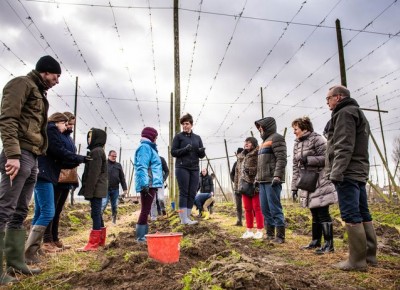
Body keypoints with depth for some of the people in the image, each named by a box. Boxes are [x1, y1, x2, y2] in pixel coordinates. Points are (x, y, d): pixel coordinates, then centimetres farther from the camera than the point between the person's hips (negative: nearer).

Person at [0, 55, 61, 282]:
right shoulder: (22, 84, -2)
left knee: (19, 213, 10)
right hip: (20, 155, -9)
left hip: (32, 157, 9)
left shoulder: (40, 93, 24)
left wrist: (36, 157, 14)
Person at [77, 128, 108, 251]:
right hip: (99, 188, 10)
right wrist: (88, 189, 20)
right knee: (97, 213, 14)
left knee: (95, 213, -8)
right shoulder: (99, 151, 20)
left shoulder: (95, 151, -11)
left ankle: (93, 243, -5)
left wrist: (89, 190, -19)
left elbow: (94, 173, -19)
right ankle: (100, 240, 23)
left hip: (96, 189, -10)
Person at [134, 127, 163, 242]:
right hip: (148, 184, -10)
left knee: (146, 210, 13)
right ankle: (140, 236, -3)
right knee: (145, 210, -7)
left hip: (151, 184, 10)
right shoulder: (145, 147, -9)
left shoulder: (148, 147, 23)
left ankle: (143, 235, 21)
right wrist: (144, 184, -27)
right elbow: (142, 167, -20)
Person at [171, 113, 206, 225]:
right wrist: (185, 149, -17)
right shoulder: (178, 136, 4)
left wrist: (201, 151, -10)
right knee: (184, 193, -5)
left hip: (195, 169, 4)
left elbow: (202, 155, 14)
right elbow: (173, 152, -1)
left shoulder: (197, 138, 15)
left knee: (192, 194, 3)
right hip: (182, 168, -4)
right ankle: (184, 218, -3)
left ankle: (187, 217, 11)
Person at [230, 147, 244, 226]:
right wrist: (234, 181, 7)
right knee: (238, 205, 9)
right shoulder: (236, 163, 10)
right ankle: (239, 221, 16)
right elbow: (232, 173, 20)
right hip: (237, 186, 6)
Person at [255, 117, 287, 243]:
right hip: (263, 181, 9)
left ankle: (280, 236, 1)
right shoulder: (264, 141, 24)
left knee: (275, 208, -7)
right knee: (265, 209, 10)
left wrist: (277, 176, -23)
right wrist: (257, 178, 22)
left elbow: (281, 159, -14)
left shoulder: (276, 138, -3)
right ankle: (270, 234, 18)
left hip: (272, 180, -9)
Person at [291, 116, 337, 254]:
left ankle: (329, 244, 5)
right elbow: (296, 167, 15)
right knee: (314, 213, 14)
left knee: (323, 213, -4)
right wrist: (294, 186, 12)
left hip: (320, 183, -7)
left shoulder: (317, 139, -9)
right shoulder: (297, 144, 14)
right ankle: (315, 241, 24)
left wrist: (308, 159, -24)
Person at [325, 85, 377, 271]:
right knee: (363, 214, 10)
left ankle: (357, 261, -5)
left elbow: (344, 147, -18)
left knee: (351, 215, -9)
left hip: (347, 173, -11)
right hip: (359, 172, 11)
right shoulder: (358, 113, 26)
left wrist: (336, 172, -21)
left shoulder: (344, 113, -6)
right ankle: (369, 256, 16)